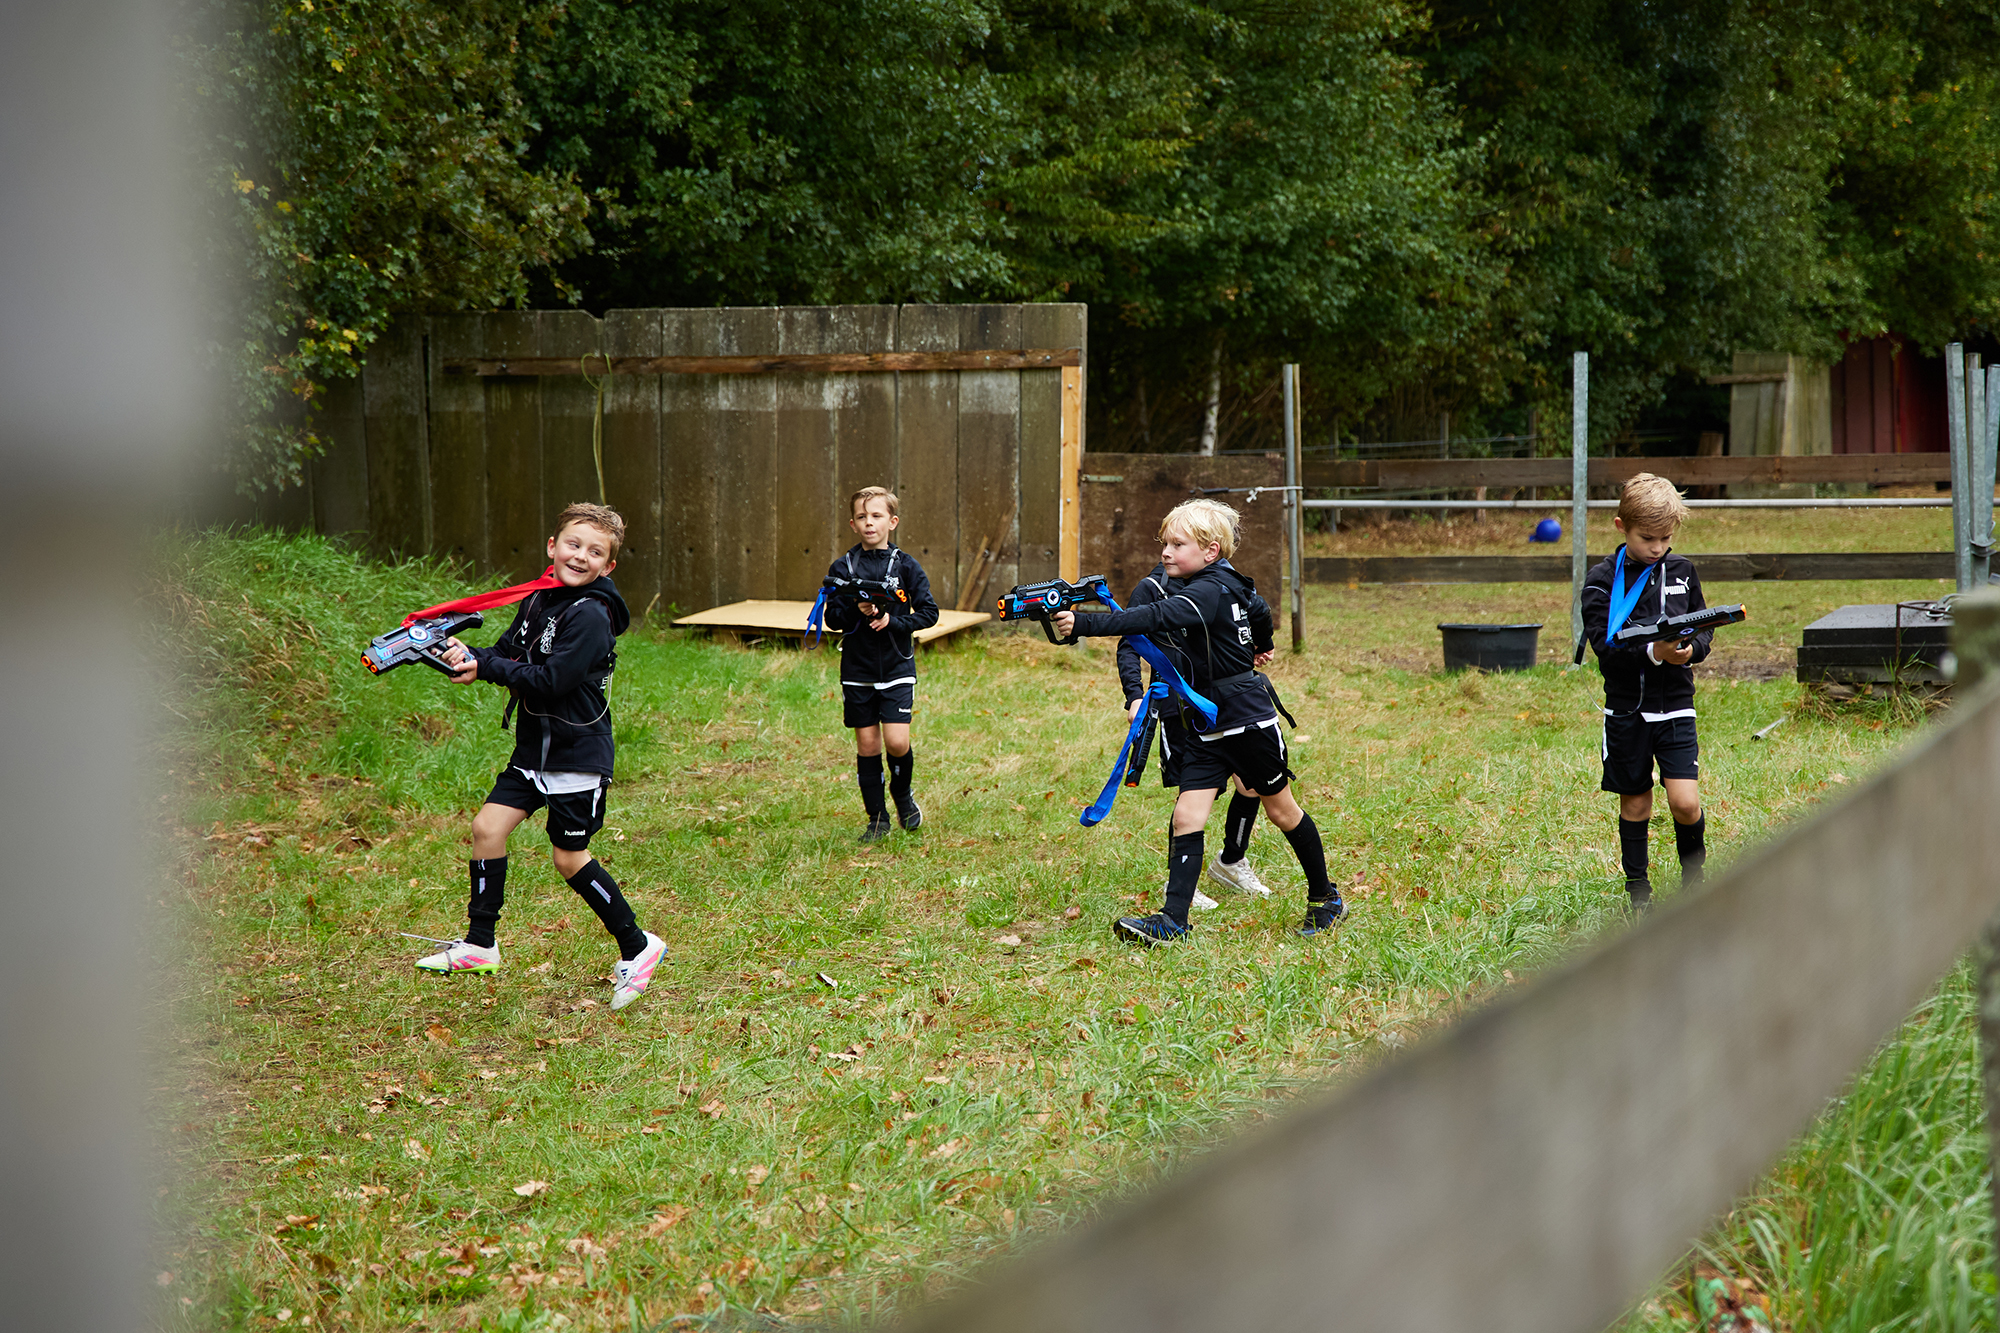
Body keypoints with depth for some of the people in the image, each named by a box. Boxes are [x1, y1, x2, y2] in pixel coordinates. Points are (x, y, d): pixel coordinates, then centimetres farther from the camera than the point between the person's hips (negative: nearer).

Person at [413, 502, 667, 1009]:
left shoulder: (591, 616, -19)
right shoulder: (538, 602, 8)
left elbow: (550, 680, -25)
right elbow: (507, 652, 8)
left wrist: (484, 668, -18)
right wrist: (468, 655, -13)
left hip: (578, 754, -8)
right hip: (534, 747, 8)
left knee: (570, 857, -1)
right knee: (488, 826, 1)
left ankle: (637, 947, 14)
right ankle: (479, 945, 12)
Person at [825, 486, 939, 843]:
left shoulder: (906, 566, 0)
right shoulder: (843, 568, 2)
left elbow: (929, 612, -1)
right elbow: (832, 618, 1)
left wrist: (892, 620, -15)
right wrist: (857, 610, -18)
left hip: (897, 668, -1)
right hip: (857, 669, 2)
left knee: (896, 742, -11)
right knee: (867, 745, 4)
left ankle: (903, 794, 19)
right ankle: (878, 820, 15)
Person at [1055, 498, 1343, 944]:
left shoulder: (1210, 592, -23)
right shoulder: (1231, 587, 5)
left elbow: (1155, 618, -38)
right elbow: (1258, 609, 25)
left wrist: (1084, 623, -47)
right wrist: (1261, 646, 48)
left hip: (1248, 719, -8)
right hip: (1206, 727, 8)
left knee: (1281, 810, 11)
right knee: (1187, 816, -5)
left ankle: (1325, 898, 30)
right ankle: (1173, 920, -12)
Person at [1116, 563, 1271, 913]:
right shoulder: (1151, 588, -5)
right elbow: (1129, 647, -8)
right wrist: (1135, 696, -21)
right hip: (1179, 709, -5)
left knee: (1251, 783, 2)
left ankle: (1230, 863, 26)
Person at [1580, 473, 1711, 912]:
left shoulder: (1681, 571, 4)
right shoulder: (1602, 579, -6)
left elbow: (1705, 628, 10)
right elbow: (1605, 647, -12)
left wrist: (1691, 649, -12)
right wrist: (1653, 653, -28)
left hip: (1675, 703, 1)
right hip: (1626, 707, -1)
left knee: (1685, 802, -9)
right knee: (1635, 804, 9)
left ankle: (1694, 876, 16)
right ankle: (1637, 891, 24)